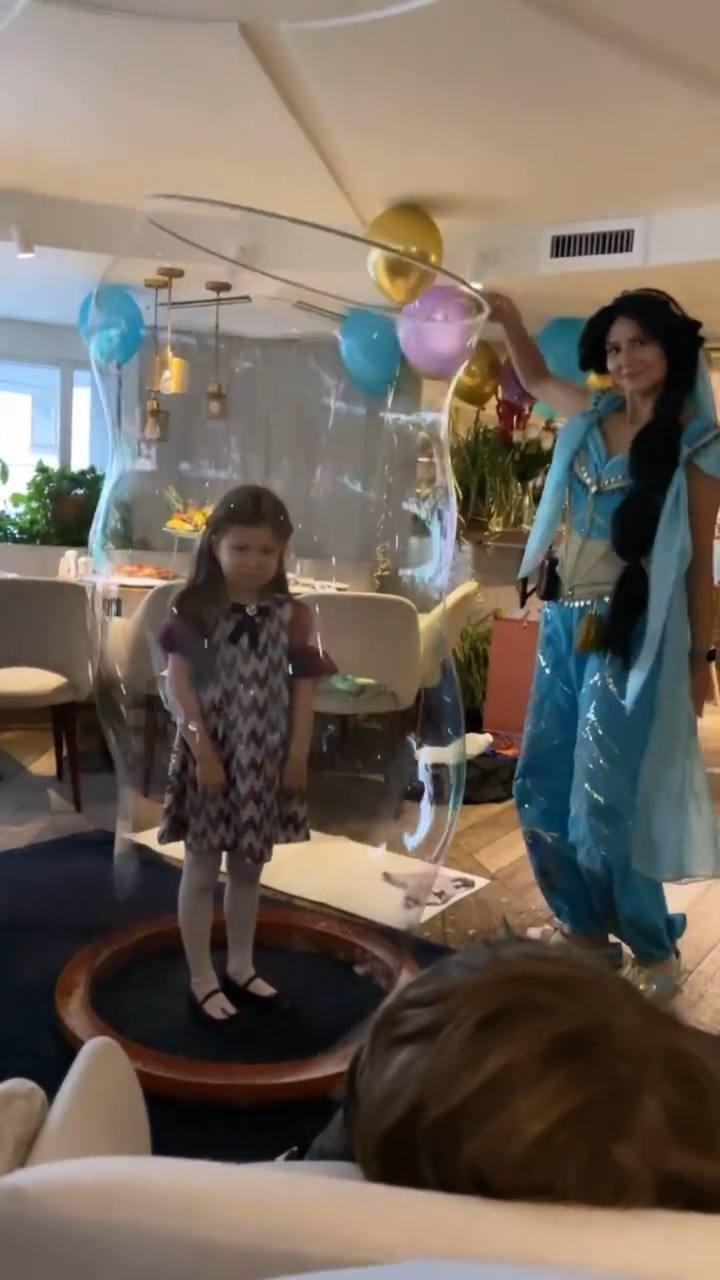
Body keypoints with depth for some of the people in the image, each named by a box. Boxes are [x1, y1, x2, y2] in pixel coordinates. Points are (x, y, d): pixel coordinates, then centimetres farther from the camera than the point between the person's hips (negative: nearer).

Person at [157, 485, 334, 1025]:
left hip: (267, 756, 3)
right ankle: (203, 980, 22)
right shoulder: (195, 609, -8)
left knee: (250, 867, 16)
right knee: (202, 869, 8)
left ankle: (241, 967, 33)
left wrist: (298, 754, -2)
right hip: (210, 752, -3)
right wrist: (202, 750, -16)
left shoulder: (292, 615, -1)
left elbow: (304, 688, 2)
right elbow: (179, 684, -11)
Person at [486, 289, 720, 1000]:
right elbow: (533, 378, 28)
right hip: (562, 628, 6)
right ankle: (587, 929, 30)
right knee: (540, 793, 11)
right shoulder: (591, 418, 8)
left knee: (602, 807, -5)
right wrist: (509, 321, 13)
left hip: (629, 639, -6)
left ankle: (655, 952, 18)